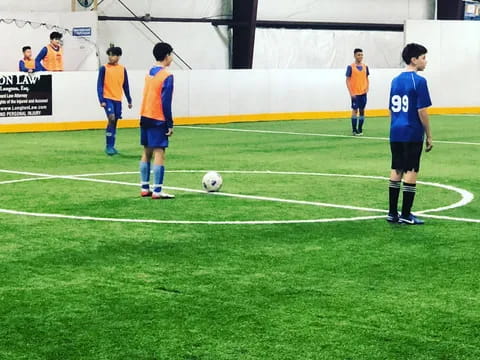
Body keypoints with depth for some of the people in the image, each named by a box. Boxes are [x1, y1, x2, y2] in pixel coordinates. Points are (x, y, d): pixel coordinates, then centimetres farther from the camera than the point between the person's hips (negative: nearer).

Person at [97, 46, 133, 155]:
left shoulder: (122, 69, 7)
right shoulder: (104, 68, -4)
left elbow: (125, 86, 14)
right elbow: (99, 85, -6)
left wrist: (129, 100, 15)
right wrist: (101, 100, -14)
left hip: (118, 99, 4)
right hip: (107, 98, -4)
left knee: (115, 122, 8)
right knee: (111, 119, -18)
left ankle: (112, 146, 17)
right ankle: (108, 146, -12)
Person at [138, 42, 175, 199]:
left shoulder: (149, 74, 11)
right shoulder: (167, 76, -12)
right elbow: (166, 102, -16)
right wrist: (170, 124, -12)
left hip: (145, 118, 8)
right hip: (158, 120, -8)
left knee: (147, 152, 12)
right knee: (159, 153, -8)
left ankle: (145, 188, 15)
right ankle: (157, 191, -11)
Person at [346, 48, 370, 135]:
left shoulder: (365, 67, 9)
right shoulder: (350, 67, -4)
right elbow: (348, 80, -5)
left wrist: (367, 87, 0)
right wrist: (351, 92, -11)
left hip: (363, 92, 4)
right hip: (355, 93, -4)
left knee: (362, 110, 7)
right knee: (355, 110, -4)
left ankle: (360, 129, 15)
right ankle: (354, 130, 3)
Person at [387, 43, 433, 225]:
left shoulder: (395, 80, 11)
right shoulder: (419, 81, -11)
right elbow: (422, 111, -13)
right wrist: (429, 136, -6)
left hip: (396, 133, 7)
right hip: (412, 134, -7)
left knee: (396, 171, 10)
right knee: (411, 172, -1)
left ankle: (392, 213, 13)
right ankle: (406, 215, 0)